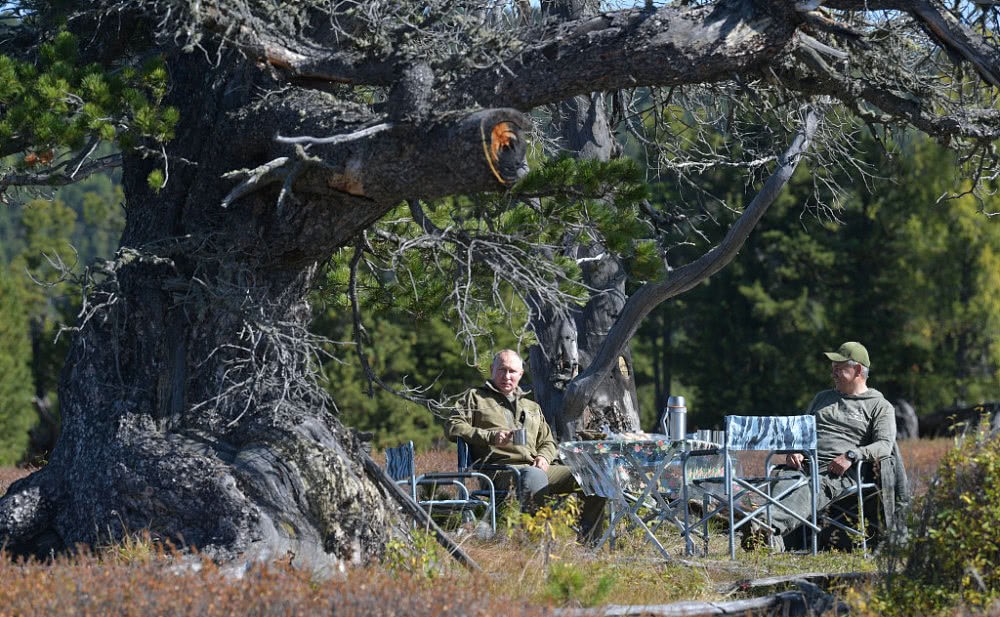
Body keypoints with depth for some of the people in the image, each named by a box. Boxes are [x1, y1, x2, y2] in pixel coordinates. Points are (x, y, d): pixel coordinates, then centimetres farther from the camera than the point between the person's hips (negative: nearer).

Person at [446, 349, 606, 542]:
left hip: (536, 466, 6)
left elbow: (548, 441, 35)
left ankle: (588, 541, -16)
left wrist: (544, 456, 8)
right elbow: (453, 428, 4)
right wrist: (490, 436, -9)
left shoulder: (532, 408, 34)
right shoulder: (474, 397, 18)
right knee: (535, 476, -43)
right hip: (501, 466, -6)